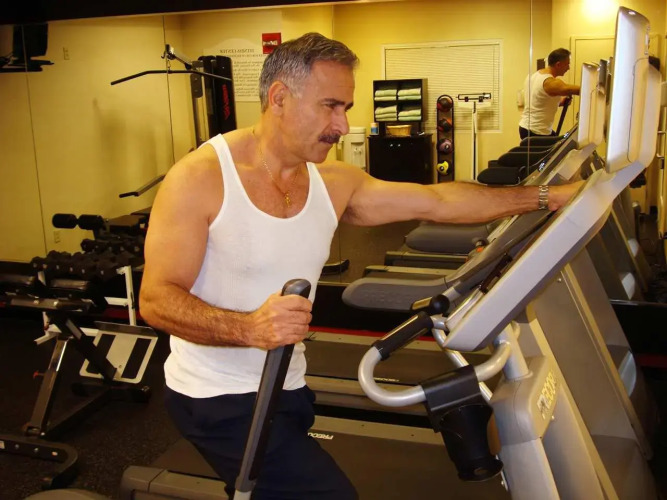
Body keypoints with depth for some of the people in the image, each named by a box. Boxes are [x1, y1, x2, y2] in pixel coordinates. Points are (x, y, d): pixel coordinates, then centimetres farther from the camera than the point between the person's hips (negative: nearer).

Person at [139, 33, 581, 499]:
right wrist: (251, 328, -38)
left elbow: (437, 201, 1)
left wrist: (545, 197, 0)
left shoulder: (335, 183, -3)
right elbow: (155, 300, -21)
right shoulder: (200, 178, -19)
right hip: (217, 396, -6)